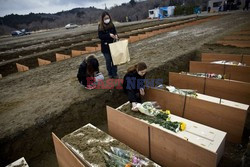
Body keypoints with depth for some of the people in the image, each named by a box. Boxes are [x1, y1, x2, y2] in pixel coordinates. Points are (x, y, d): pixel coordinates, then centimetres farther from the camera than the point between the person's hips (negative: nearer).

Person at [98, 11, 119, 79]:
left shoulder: (112, 25, 0)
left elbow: (115, 32, 8)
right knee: (108, 61, 6)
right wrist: (109, 35, -26)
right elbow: (100, 36, -15)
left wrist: (116, 35, -16)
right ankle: (110, 74, 24)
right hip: (105, 46, -2)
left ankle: (114, 73, 18)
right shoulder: (100, 26, -7)